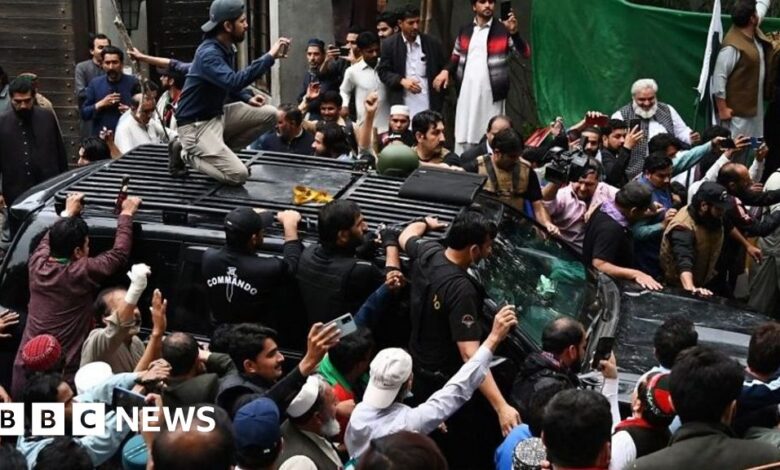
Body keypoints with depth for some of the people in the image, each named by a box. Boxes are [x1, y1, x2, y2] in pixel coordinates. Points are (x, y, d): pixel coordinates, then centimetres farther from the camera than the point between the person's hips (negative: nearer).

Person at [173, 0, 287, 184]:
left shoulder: (226, 47, 5)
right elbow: (233, 82, -41)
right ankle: (190, 155, 2)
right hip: (196, 125, -9)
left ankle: (219, 152, 4)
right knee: (239, 175, -19)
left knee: (269, 114, 1)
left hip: (218, 115, 9)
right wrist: (269, 57, -38)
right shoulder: (208, 53, -24)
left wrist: (247, 98, 3)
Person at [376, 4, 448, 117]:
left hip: (429, 106, 1)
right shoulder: (389, 44, 3)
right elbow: (383, 71, 3)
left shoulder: (433, 43, 6)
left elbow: (444, 67, 13)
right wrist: (402, 81, -12)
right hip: (402, 105, -1)